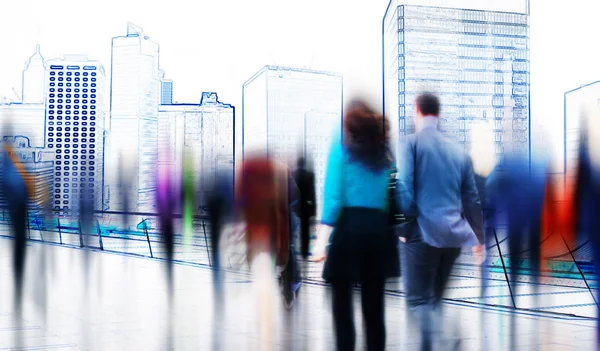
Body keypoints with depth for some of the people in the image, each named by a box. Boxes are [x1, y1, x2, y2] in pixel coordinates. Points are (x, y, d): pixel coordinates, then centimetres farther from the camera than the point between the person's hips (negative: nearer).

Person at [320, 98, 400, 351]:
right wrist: (398, 230, 7)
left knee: (342, 304, 3)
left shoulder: (341, 142, 5)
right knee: (374, 306, 9)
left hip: (348, 224, -3)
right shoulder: (385, 148, 15)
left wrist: (324, 232, -9)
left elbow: (333, 190, -6)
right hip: (379, 228, 3)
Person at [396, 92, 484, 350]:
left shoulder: (411, 142, -3)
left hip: (424, 232, -5)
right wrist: (478, 237, 23)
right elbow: (472, 199, 14)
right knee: (436, 300, 18)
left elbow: (404, 188, -13)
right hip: (454, 235, 5)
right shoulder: (458, 151, 12)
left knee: (419, 301, -1)